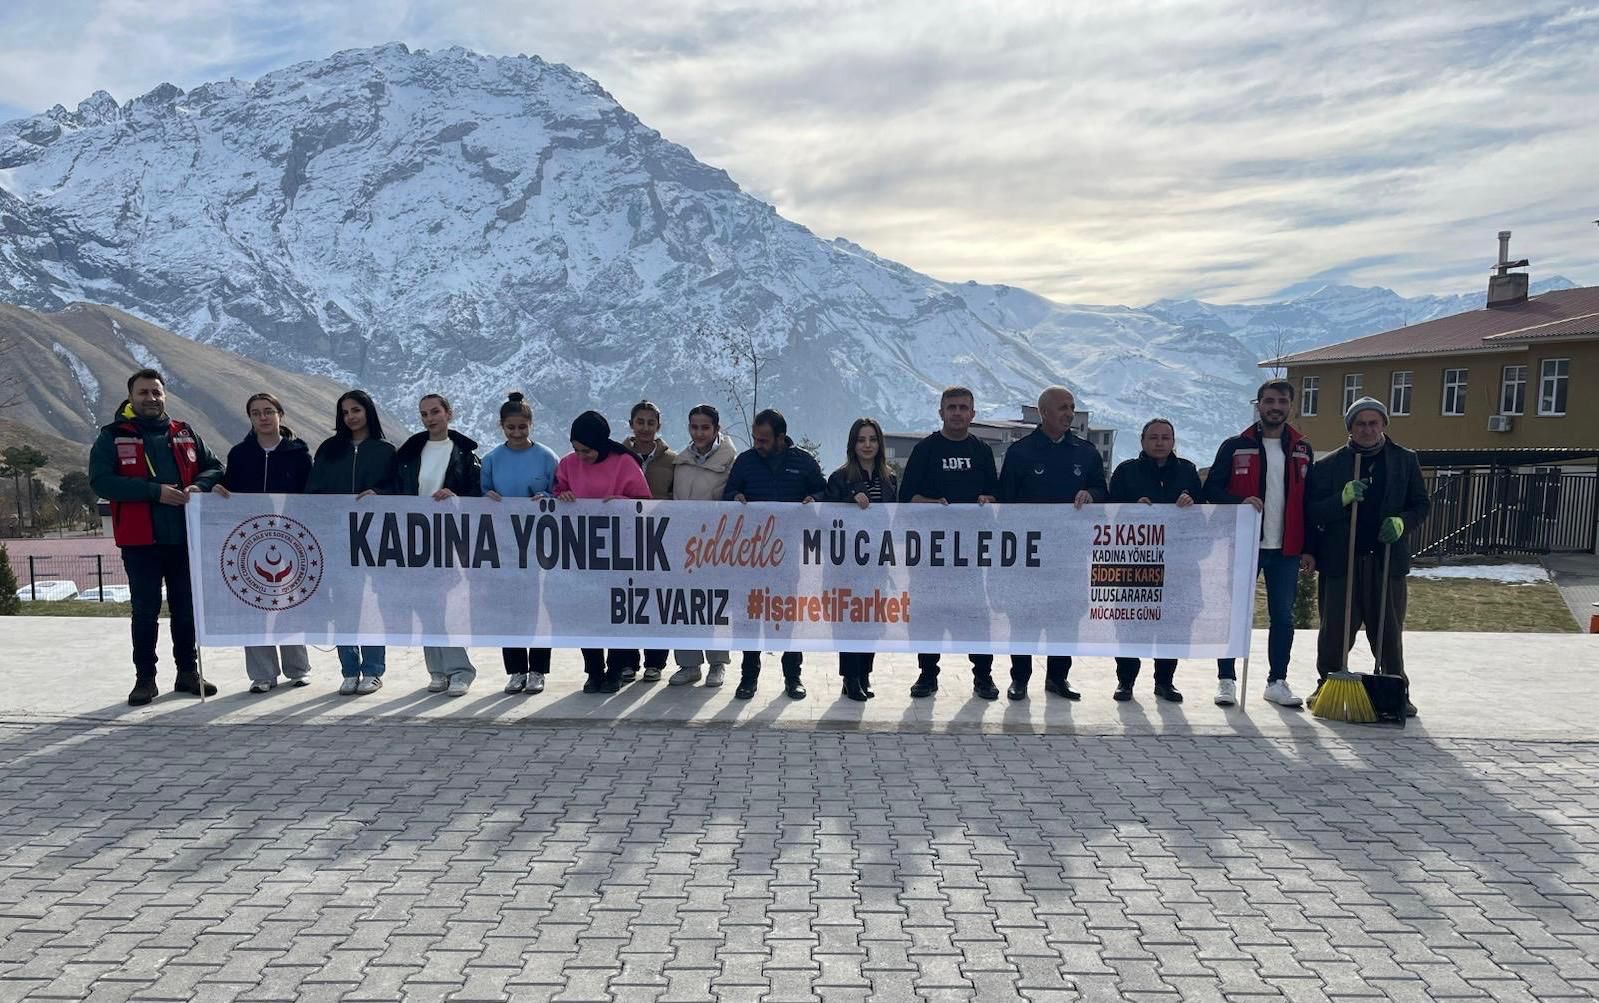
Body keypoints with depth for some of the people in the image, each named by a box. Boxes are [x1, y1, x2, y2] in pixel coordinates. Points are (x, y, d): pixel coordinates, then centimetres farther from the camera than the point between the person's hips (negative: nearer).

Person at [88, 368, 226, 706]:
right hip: (141, 541, -3)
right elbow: (101, 481, -11)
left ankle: (188, 671, 22)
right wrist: (155, 492, -20)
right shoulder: (113, 436, 0)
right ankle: (145, 677, 13)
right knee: (145, 611, 3)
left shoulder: (184, 433, 11)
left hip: (186, 538, 3)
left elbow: (214, 467, 14)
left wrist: (199, 486, -9)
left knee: (187, 608, 11)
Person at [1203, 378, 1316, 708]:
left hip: (1286, 549, 3)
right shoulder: (1235, 446, 0)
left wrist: (1308, 549, 5)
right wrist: (1240, 501, -21)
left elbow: (1309, 502, 11)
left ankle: (1277, 682, 20)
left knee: (1283, 617, 8)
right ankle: (1226, 680, 11)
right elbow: (1211, 489, -1)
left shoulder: (1302, 450, 9)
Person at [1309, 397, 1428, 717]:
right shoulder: (1328, 465, 3)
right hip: (1340, 561, -1)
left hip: (1386, 559, 1)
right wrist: (1343, 498, -19)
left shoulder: (1405, 460, 8)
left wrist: (1402, 522, -9)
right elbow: (1313, 511, -2)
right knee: (1335, 633, 3)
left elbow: (1421, 504, 11)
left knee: (1389, 632, 7)